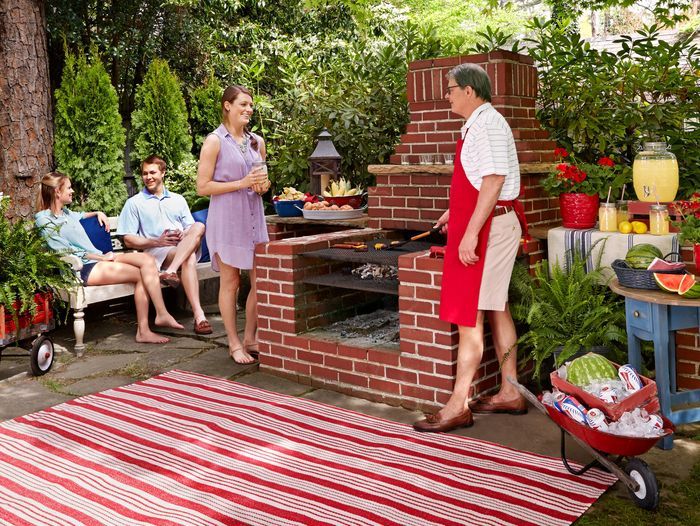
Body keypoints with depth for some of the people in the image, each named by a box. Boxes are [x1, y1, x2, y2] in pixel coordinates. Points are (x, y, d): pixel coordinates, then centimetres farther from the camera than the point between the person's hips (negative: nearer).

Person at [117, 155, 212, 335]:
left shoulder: (178, 200, 25)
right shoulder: (134, 203, 14)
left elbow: (192, 229, 19)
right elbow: (128, 240, 6)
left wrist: (184, 235, -7)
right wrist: (157, 241, -11)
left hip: (186, 248, 3)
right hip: (156, 252, -3)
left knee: (199, 226, -30)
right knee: (188, 259, -37)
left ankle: (171, 271, -41)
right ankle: (198, 315, -48)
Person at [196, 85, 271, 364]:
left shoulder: (257, 142, 12)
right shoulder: (215, 141, -5)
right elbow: (203, 187, -9)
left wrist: (264, 184, 0)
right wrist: (242, 183, -16)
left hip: (254, 217, 6)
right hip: (226, 218, -6)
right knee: (230, 283, 2)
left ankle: (250, 338, 21)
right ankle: (234, 344, 13)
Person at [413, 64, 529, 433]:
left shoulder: (487, 125, -15)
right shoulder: (479, 124, 16)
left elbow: (493, 182, -24)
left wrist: (471, 232, -26)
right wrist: (456, 212, 27)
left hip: (488, 227, -11)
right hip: (486, 225, 11)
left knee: (469, 314, -8)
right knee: (496, 308, 13)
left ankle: (458, 406, -3)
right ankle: (510, 393, 22)